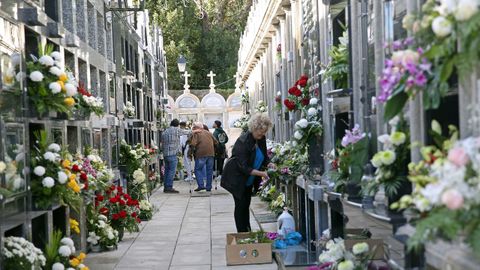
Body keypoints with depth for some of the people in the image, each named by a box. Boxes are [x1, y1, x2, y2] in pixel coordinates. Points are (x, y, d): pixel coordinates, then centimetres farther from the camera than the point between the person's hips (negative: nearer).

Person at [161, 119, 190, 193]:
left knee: (167, 170, 12)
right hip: (172, 154, -7)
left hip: (165, 154, 7)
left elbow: (162, 144, 16)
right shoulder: (176, 130, -5)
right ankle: (169, 187, -7)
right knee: (172, 171, -5)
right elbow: (186, 132, 6)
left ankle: (166, 187, 14)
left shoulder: (165, 132, 13)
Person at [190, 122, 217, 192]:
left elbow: (193, 144, -14)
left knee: (198, 169, 5)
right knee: (209, 170, 11)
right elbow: (215, 142, 18)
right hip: (210, 153, 5)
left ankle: (201, 185, -8)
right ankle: (208, 187, 12)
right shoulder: (208, 133, 17)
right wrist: (213, 150, 26)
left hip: (201, 154, -5)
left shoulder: (195, 134, -1)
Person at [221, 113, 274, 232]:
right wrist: (260, 173, -37)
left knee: (246, 204, 13)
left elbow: (264, 157, 7)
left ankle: (247, 232, 21)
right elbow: (243, 167, -31)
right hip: (237, 178, -7)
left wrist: (269, 164, -15)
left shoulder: (261, 139, -6)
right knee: (241, 204, -6)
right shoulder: (243, 141, -29)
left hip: (249, 179, 7)